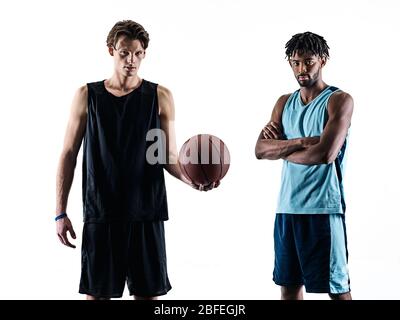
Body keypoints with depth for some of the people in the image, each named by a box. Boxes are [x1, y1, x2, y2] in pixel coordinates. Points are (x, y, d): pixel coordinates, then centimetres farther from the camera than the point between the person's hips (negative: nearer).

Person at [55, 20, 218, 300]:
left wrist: (190, 179, -17)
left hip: (146, 212, 0)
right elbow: (69, 154, 6)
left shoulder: (160, 96, 4)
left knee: (147, 292, 6)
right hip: (100, 212, 0)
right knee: (96, 292, 6)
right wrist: (61, 212, 2)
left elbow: (168, 156, 5)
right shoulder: (87, 95, 4)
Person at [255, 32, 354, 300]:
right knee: (289, 284, 13)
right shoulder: (284, 103, 12)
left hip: (323, 208, -6)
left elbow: (325, 154, -19)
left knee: (337, 287, 1)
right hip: (287, 208, 6)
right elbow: (260, 150, 1)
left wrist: (280, 148, -4)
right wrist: (300, 142, -15)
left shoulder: (339, 100, -5)